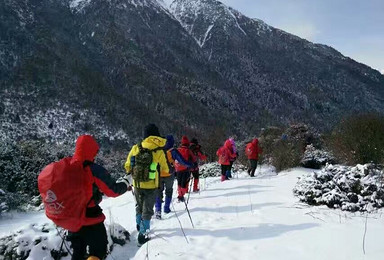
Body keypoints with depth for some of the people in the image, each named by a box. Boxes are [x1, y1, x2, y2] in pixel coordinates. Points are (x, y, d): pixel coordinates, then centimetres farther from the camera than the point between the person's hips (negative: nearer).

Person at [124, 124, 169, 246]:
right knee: (147, 210, 10)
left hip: (137, 184, 3)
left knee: (139, 206, 26)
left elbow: (127, 166, 1)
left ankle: (139, 225, 43)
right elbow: (165, 171, -6)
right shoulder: (159, 151, -14)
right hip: (151, 185, -3)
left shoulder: (136, 148, -7)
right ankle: (143, 234, 9)